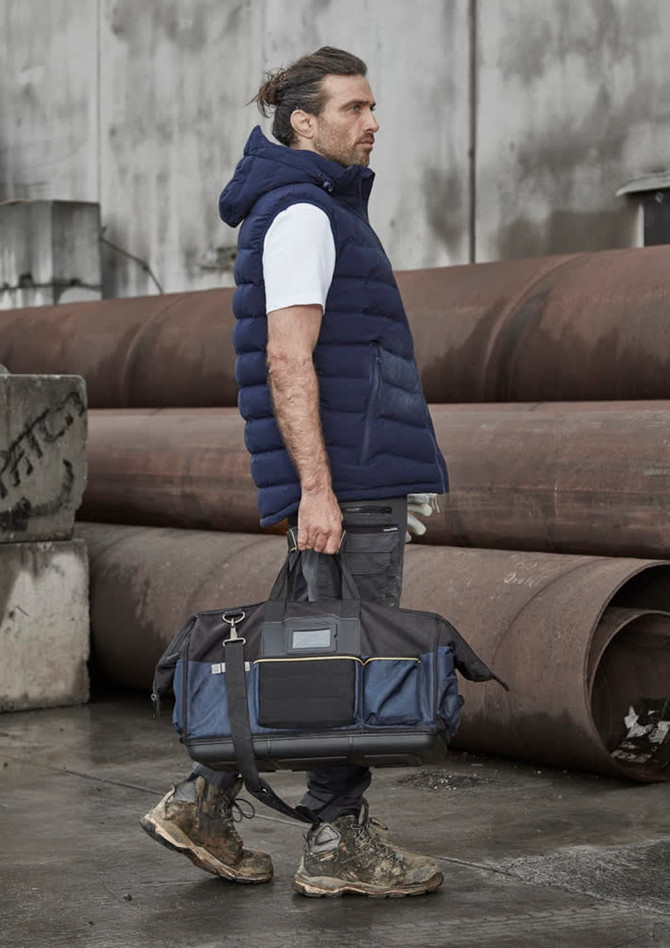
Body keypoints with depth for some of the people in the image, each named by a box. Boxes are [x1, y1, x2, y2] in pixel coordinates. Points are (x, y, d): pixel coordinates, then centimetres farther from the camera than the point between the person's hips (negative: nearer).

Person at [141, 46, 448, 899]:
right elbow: (288, 361, -20)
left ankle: (202, 803, 15)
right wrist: (315, 486, -24)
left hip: (357, 477, 10)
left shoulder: (323, 212, 21)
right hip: (346, 478, -10)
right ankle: (338, 844, 6)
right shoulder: (301, 215, -11)